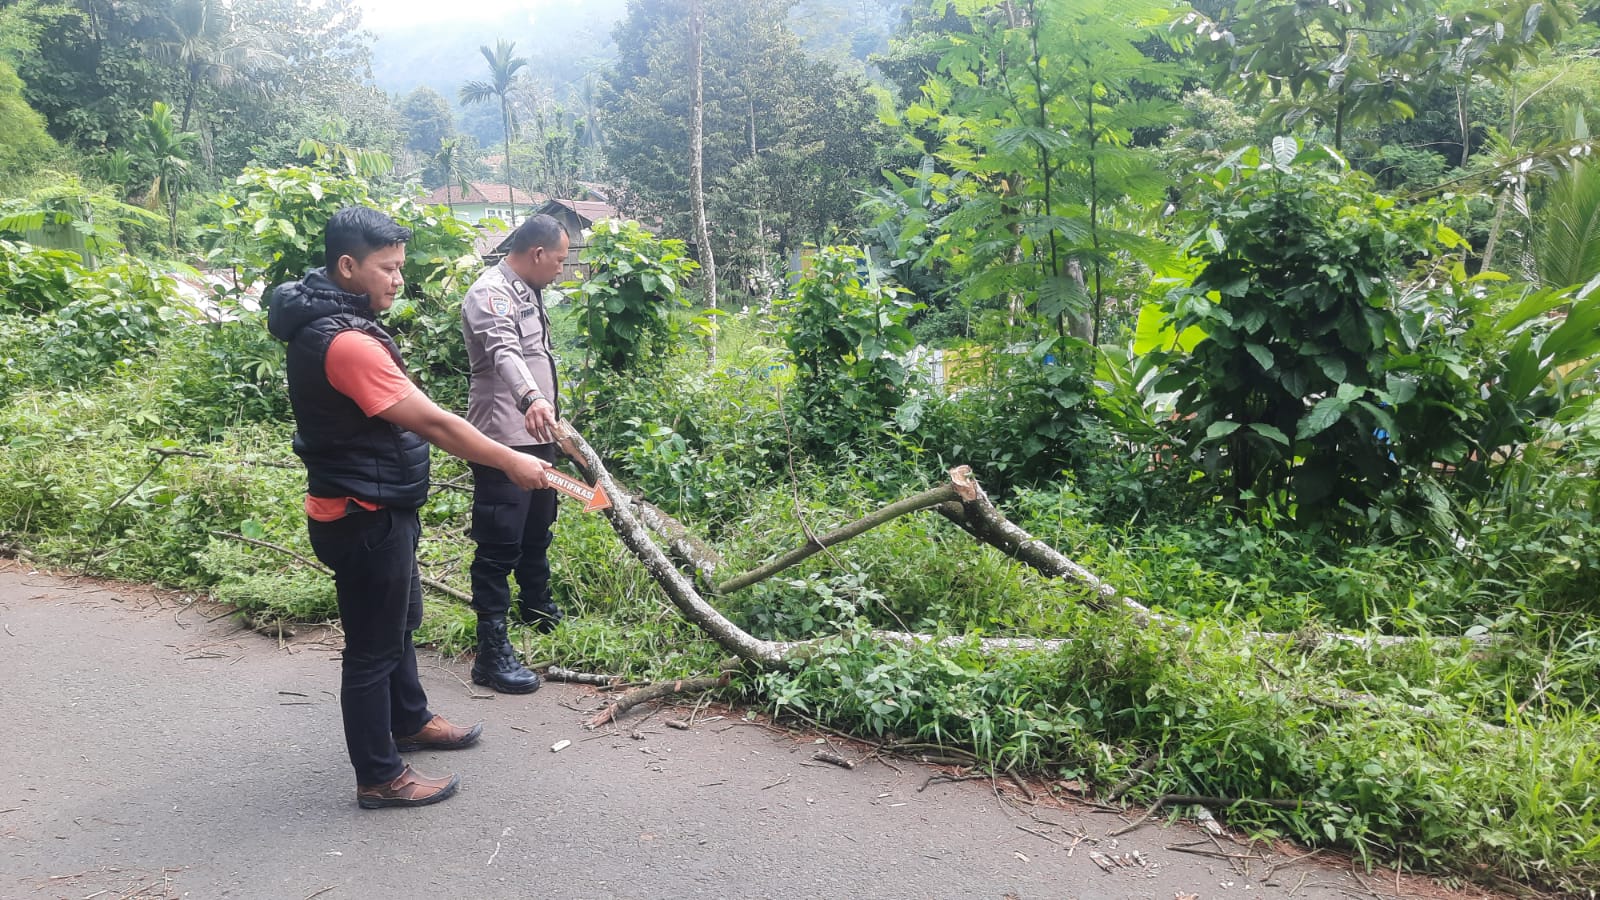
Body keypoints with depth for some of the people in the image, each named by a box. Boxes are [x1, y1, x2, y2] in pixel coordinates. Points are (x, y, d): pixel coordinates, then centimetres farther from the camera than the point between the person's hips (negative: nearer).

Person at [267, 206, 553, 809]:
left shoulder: (327, 325, 7)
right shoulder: (346, 343, -27)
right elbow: (433, 422, -27)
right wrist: (511, 462, -19)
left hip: (377, 510, 10)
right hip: (364, 520, -10)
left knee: (400, 623, 25)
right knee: (373, 646, 3)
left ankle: (409, 721, 45)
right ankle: (379, 777, 17)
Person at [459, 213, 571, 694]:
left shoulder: (527, 292, 14)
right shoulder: (491, 292, -18)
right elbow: (504, 351, -39)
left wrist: (551, 408, 33)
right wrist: (531, 398, -57)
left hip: (536, 435, 10)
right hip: (503, 440, -10)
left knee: (537, 528, 24)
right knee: (499, 545, -7)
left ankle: (537, 606, 44)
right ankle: (492, 651, -2)